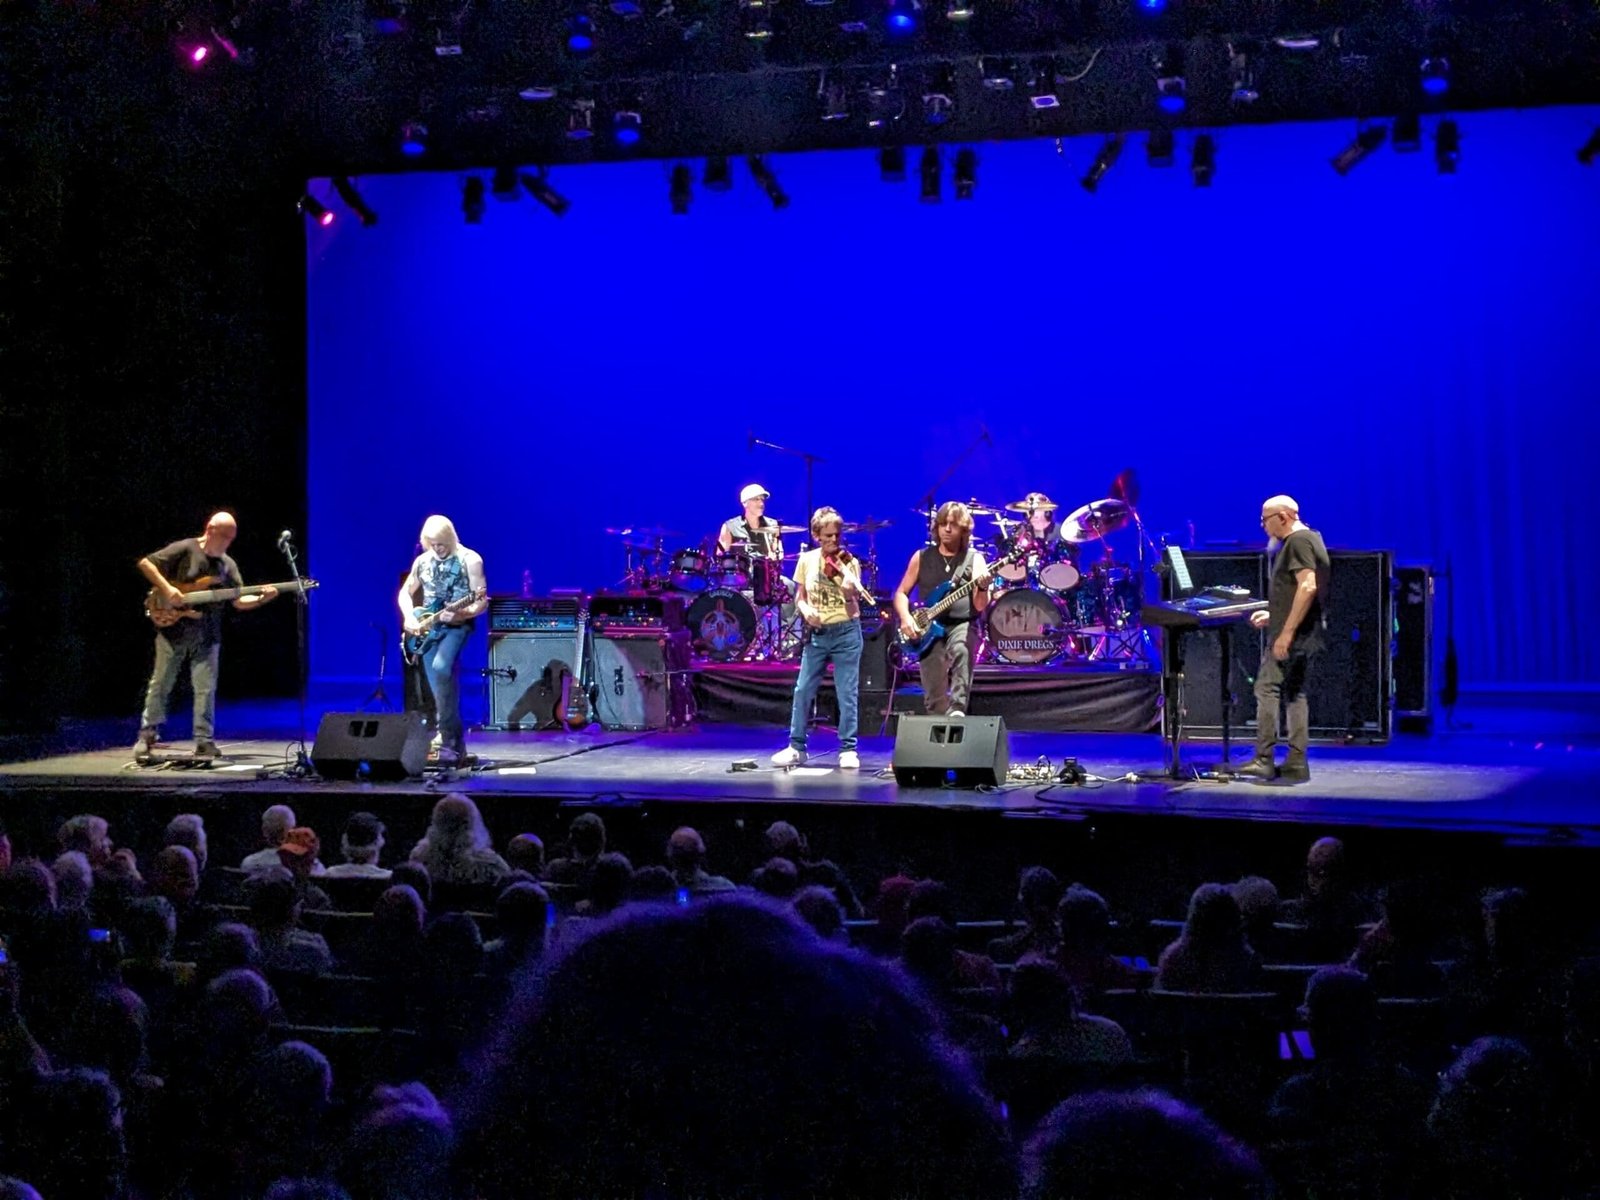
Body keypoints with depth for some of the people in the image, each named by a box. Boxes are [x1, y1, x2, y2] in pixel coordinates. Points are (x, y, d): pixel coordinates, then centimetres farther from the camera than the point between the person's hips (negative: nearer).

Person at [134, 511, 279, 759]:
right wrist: (166, 588, -18)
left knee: (205, 690, 1)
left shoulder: (228, 565, 9)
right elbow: (145, 563, -8)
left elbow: (239, 600, 3)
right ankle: (147, 736, 13)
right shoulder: (184, 550, -6)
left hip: (207, 636, 4)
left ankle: (204, 742, 6)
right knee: (160, 685, 4)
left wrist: (261, 598, -16)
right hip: (173, 629, -4)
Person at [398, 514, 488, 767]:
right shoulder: (422, 562, 8)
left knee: (440, 668, -30)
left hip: (458, 625, -6)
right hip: (429, 629, 6)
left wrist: (460, 613, -27)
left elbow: (482, 602, -9)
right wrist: (410, 618, 1)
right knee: (440, 688, 3)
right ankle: (455, 743, 15)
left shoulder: (470, 560, -7)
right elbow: (405, 593, 20)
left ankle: (449, 741, -27)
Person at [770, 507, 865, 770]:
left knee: (847, 693, -1)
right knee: (803, 690, 2)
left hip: (846, 632, -2)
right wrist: (805, 609, -10)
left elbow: (853, 601, -13)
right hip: (816, 633, 3)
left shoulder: (849, 562, -4)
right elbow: (799, 596, 12)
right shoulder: (807, 560, 3)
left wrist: (844, 575, -30)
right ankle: (796, 747, 12)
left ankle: (848, 749, 7)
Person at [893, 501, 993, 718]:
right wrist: (905, 618, -7)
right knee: (934, 697, 0)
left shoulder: (974, 559, 2)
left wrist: (982, 588, -26)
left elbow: (980, 606, -4)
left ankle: (957, 710, -41)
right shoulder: (922, 557, 8)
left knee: (961, 651, -37)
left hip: (961, 625, -2)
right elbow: (901, 593, 12)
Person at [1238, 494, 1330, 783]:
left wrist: (1286, 632, -25)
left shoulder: (1298, 541, -12)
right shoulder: (1308, 538, 20)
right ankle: (1296, 763, 9)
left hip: (1291, 635, -11)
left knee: (1267, 689, -11)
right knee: (1294, 694, 10)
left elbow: (1308, 587, -23)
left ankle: (1263, 761, -12)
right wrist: (1274, 615, 23)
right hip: (1305, 635, 11)